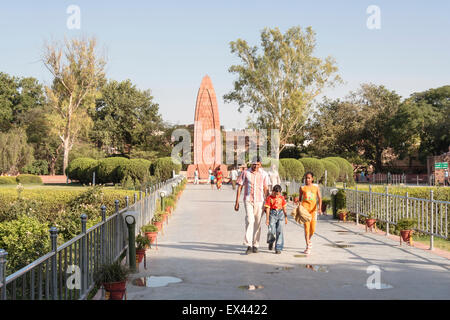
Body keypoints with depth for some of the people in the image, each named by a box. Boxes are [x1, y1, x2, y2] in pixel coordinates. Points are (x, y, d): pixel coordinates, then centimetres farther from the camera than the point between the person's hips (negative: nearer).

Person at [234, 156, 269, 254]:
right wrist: (237, 202, 0)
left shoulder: (263, 175, 6)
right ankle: (249, 245, -19)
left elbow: (265, 189, 12)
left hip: (259, 201, 2)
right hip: (248, 201, -2)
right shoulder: (245, 173, 0)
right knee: (250, 221, -17)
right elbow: (239, 187, 3)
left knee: (257, 223, 6)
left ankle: (255, 245, 18)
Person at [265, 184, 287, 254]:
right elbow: (267, 209, -2)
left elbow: (284, 208, 16)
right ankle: (271, 242, 26)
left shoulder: (282, 198, 9)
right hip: (272, 214, -2)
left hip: (280, 214, 2)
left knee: (279, 231, -2)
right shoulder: (269, 198, -1)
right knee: (272, 231, -7)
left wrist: (286, 217, 17)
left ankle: (278, 248, 2)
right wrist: (267, 219, -6)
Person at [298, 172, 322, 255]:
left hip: (313, 210, 1)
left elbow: (319, 198, -1)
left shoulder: (316, 188, 7)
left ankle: (309, 239, 36)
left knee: (313, 229, 4)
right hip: (305, 209, -1)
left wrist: (320, 207, -15)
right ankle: (308, 247, -6)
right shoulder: (302, 188, 6)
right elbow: (300, 199, 15)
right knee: (306, 228, -10)